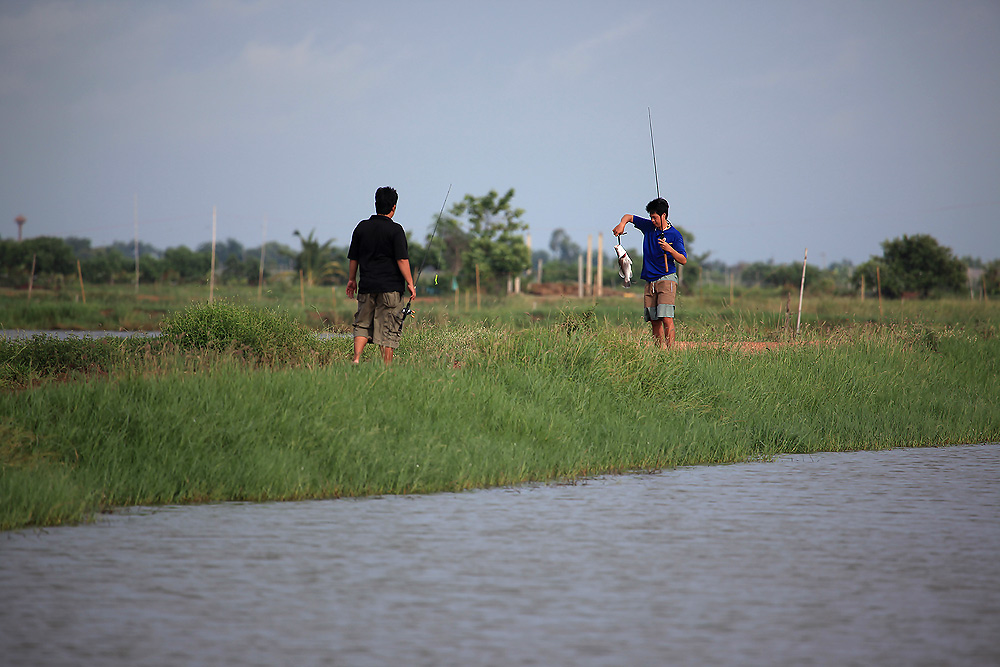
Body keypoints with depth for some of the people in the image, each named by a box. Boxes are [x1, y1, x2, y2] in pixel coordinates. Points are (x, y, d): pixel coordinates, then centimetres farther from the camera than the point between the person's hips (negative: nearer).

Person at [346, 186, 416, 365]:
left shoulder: (362, 227, 6)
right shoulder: (395, 230, -8)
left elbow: (353, 258, 12)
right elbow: (402, 260, -11)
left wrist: (351, 280, 23)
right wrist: (410, 283, -5)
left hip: (367, 286, 4)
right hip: (391, 287, -4)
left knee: (362, 324, 11)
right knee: (389, 329, 2)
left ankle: (356, 359, -7)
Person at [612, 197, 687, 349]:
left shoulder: (675, 235, -4)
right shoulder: (648, 226, 10)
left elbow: (683, 260, -6)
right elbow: (629, 217, 21)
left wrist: (669, 249, -22)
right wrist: (622, 224, 0)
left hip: (666, 279, -5)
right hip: (650, 281, 5)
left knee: (666, 318, -16)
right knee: (654, 321, 2)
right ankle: (660, 350, 5)